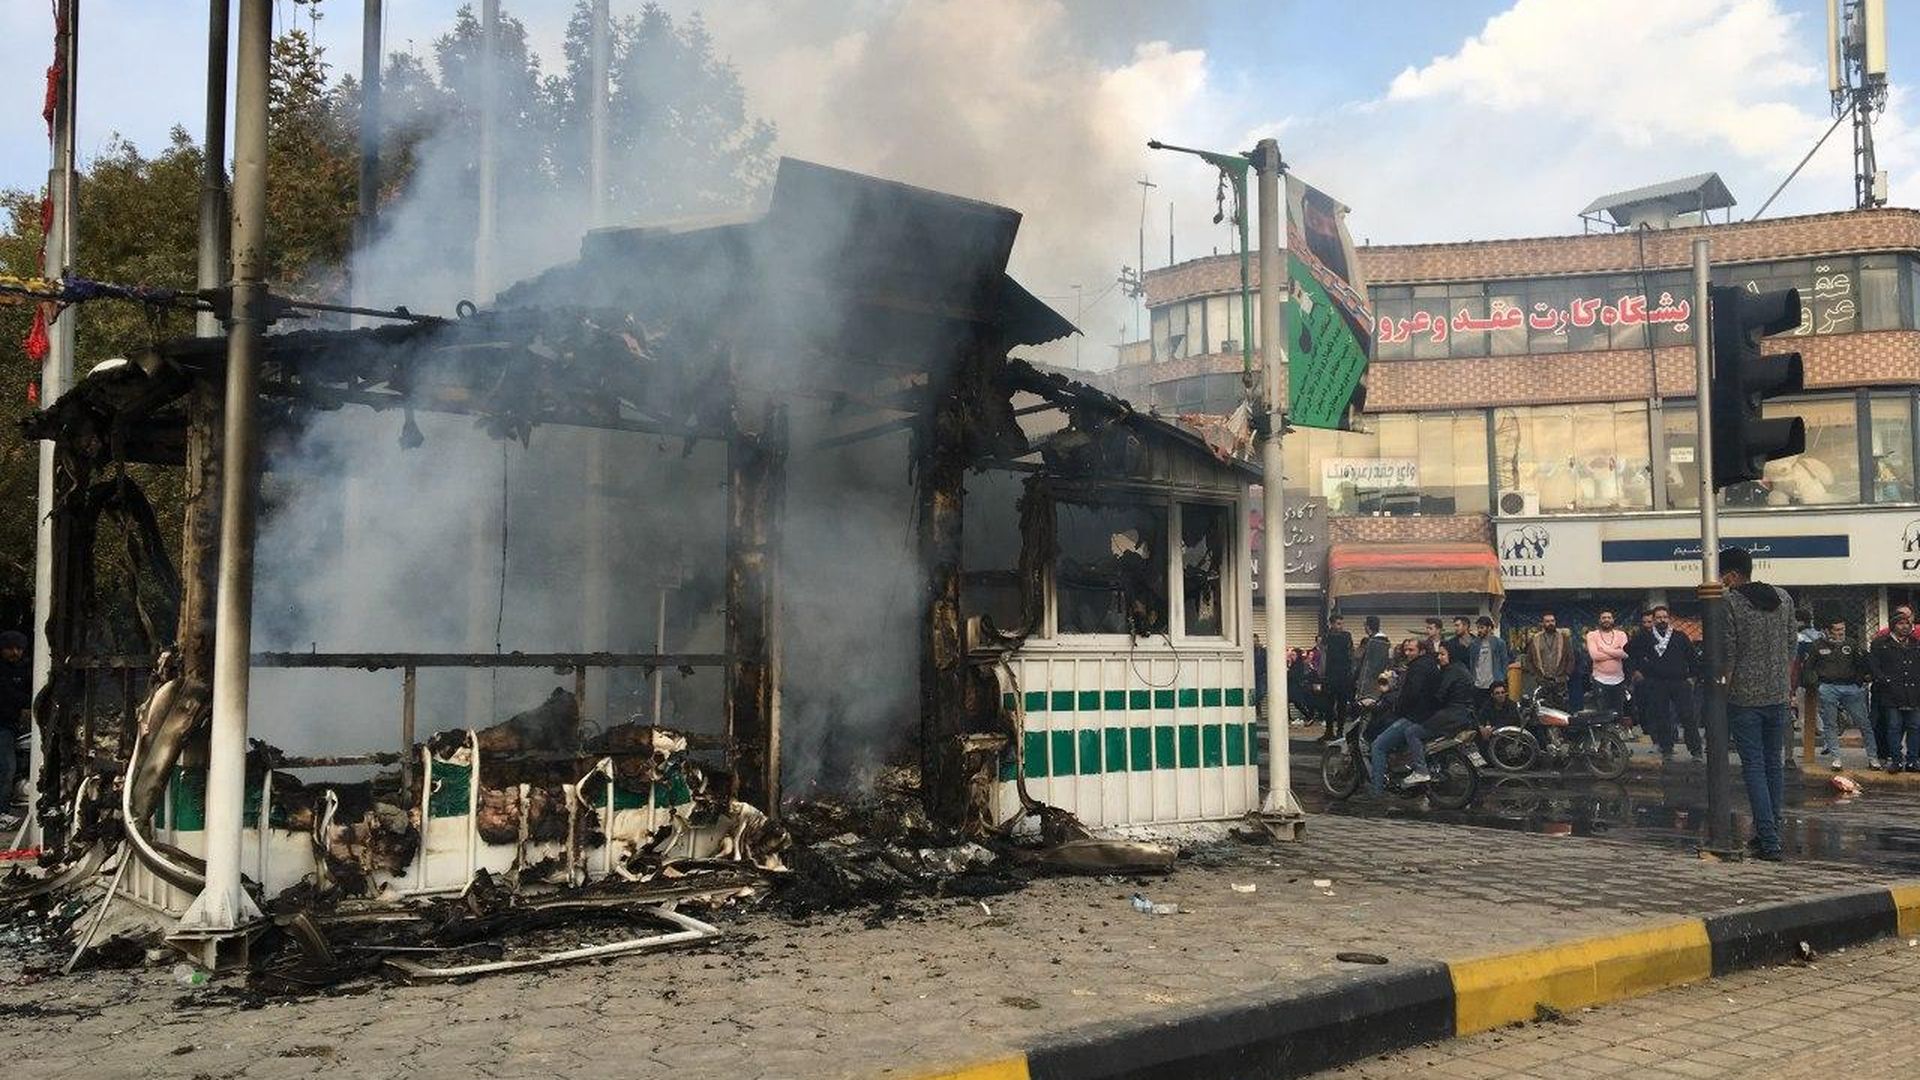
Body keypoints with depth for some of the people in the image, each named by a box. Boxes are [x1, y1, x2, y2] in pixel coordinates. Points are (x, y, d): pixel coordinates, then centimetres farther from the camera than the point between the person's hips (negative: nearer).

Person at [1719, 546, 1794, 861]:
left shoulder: (1730, 602, -11)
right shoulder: (1783, 598, 6)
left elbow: (1728, 653, -12)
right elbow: (1791, 648, 11)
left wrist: (1723, 684, -1)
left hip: (1744, 696, -5)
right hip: (1778, 694, 5)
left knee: (1754, 767, -3)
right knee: (1773, 764, 15)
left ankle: (1768, 841, -7)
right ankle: (1771, 832, 22)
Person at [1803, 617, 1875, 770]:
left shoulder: (1852, 645, 10)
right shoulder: (1818, 646, 6)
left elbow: (1865, 665, 8)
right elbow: (1806, 667, 11)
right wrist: (1814, 685, 4)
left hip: (1851, 688, 1)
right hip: (1828, 688, -1)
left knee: (1863, 723, 0)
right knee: (1830, 724, 0)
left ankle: (1873, 757, 8)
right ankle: (1836, 758, 7)